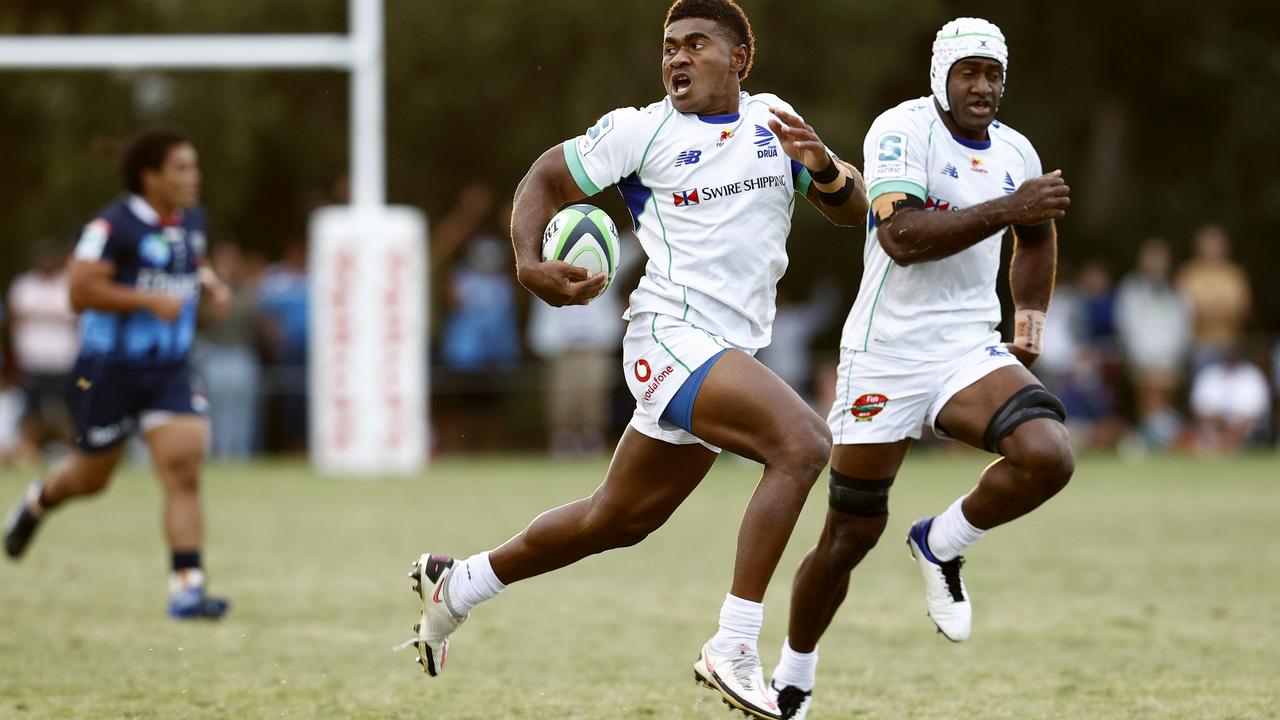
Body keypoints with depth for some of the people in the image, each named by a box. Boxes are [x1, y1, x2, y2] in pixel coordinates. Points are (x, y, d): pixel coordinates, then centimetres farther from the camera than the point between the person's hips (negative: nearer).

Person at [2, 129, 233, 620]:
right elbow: (80, 290, -22)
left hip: (169, 372, 5)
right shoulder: (115, 226, -17)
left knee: (184, 469, -13)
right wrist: (149, 300, -26)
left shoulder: (191, 221, 6)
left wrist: (210, 284, 7)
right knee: (91, 477, 12)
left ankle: (187, 587, -14)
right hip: (109, 371, -5)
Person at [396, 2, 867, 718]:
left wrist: (821, 163, -11)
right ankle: (734, 649, -28)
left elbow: (853, 208, 11)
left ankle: (459, 583, 36)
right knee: (804, 444, -28)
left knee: (616, 521, 17)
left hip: (730, 355, 7)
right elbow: (546, 179, 6)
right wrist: (530, 264, -11)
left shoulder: (773, 120, 12)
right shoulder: (641, 130, -2)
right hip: (671, 336, -7)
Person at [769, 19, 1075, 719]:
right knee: (849, 536, 3)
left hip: (968, 351, 5)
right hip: (886, 357, -4)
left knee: (1047, 456, -24)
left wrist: (1030, 317, 17)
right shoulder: (901, 131, -11)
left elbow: (1037, 239, 29)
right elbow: (902, 238, -26)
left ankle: (940, 545, 3)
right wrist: (1008, 208, -29)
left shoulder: (1015, 152, 8)